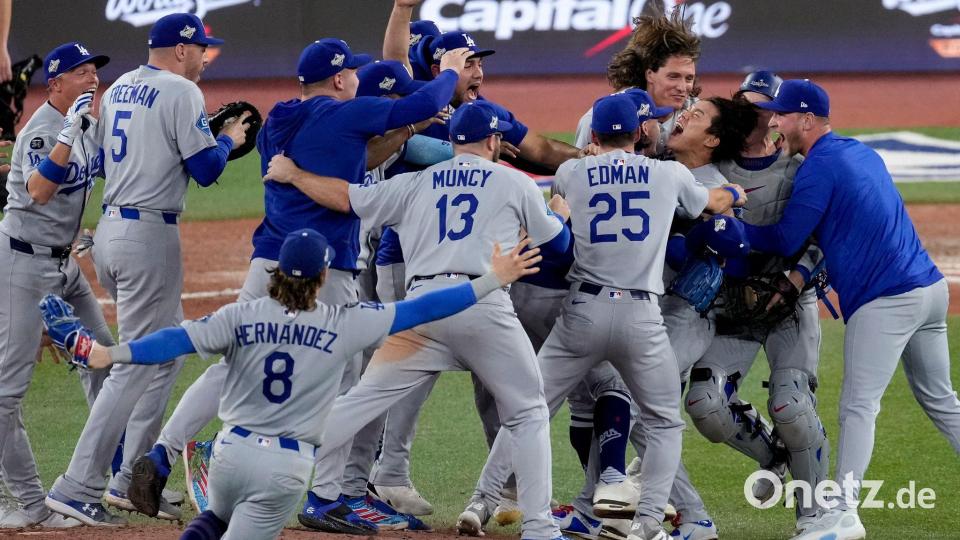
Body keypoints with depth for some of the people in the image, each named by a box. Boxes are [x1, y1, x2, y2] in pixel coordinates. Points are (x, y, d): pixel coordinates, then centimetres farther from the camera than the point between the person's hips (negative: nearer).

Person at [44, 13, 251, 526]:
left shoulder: (118, 89, 15)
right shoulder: (181, 92, -10)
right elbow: (205, 170, -14)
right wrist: (229, 139, 7)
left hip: (111, 229, 9)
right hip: (150, 234, -9)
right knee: (137, 363, -7)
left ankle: (130, 481, 17)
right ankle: (78, 486, -12)